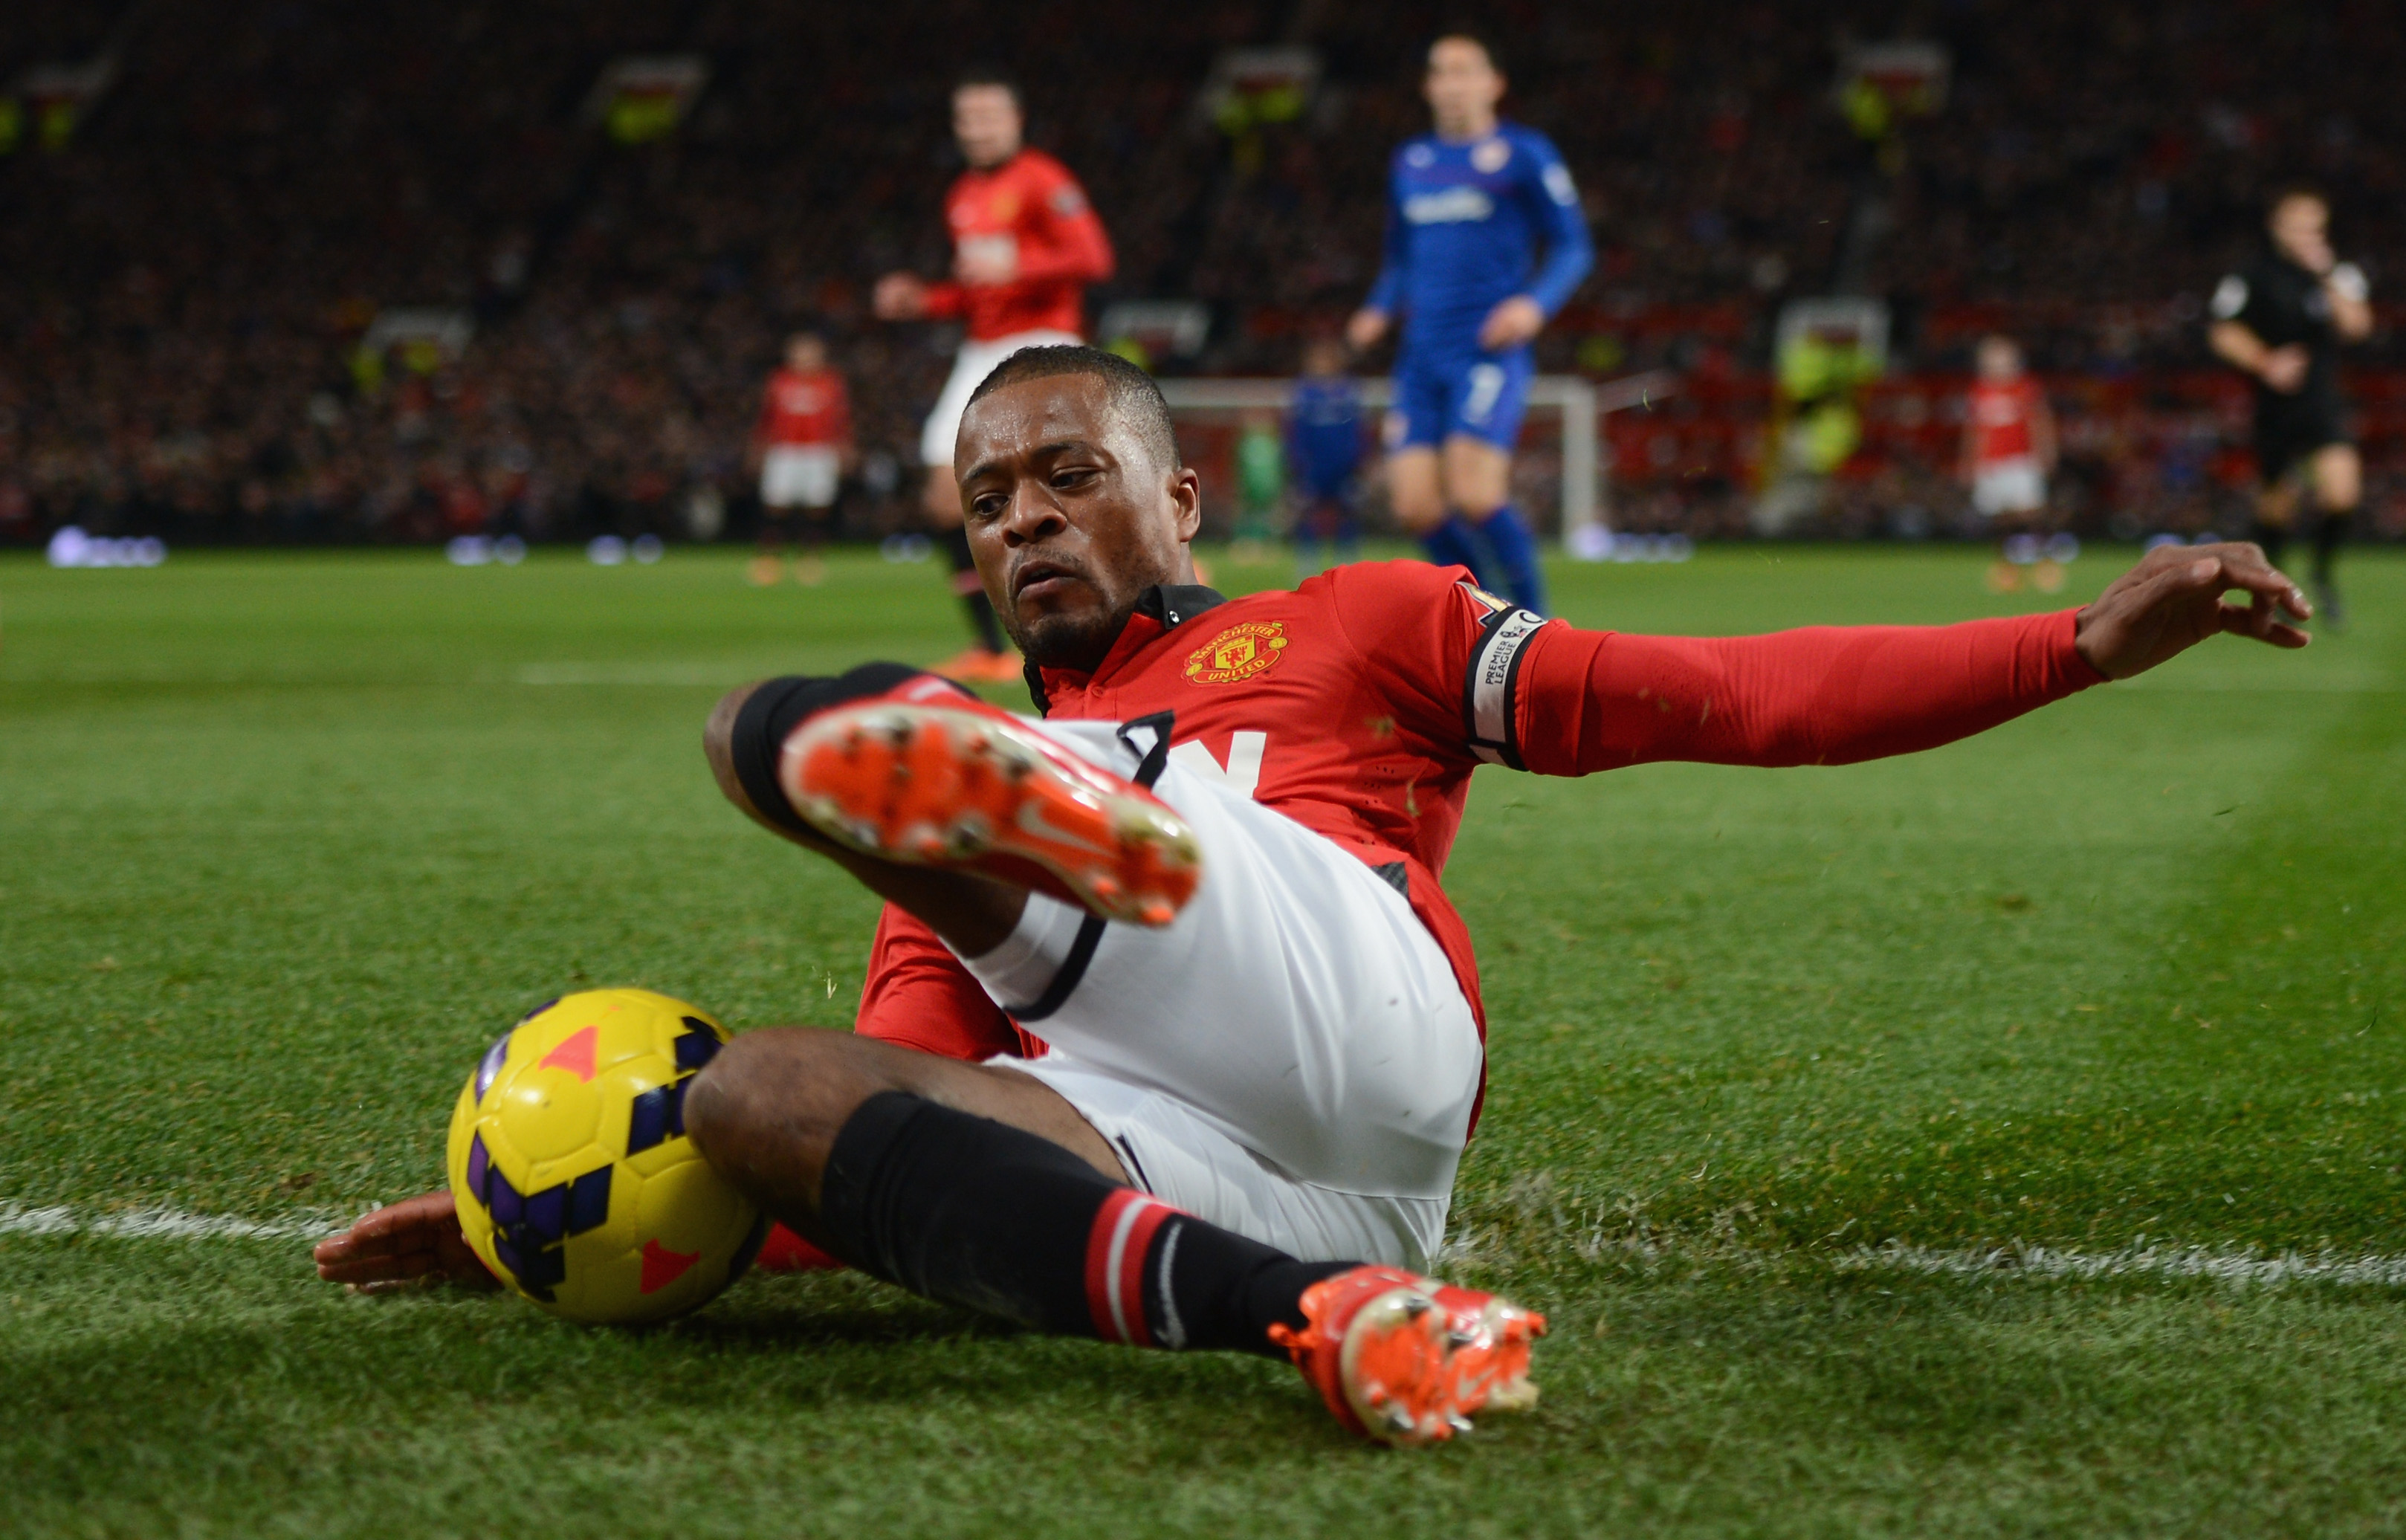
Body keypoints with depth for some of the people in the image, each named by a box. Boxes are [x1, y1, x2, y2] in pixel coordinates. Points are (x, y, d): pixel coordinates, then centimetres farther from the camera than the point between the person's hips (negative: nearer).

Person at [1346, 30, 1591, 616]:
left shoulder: (1524, 155, 1)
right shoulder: (1411, 162, 17)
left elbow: (1574, 248, 2)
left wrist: (1536, 303, -16)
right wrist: (1378, 310, 9)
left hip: (1490, 351, -5)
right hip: (1422, 356, 5)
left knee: (1473, 497, -19)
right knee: (1416, 506, -5)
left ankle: (1533, 612, -1)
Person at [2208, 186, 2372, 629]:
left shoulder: (2340, 274, 4)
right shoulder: (2253, 277, -4)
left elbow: (2357, 326, -8)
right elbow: (2225, 334, -3)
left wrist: (2327, 277, -17)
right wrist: (2266, 362, -18)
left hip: (2324, 401, 1)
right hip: (2275, 405, -1)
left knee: (2342, 487, -18)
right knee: (2277, 501, 7)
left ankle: (2325, 572, 6)